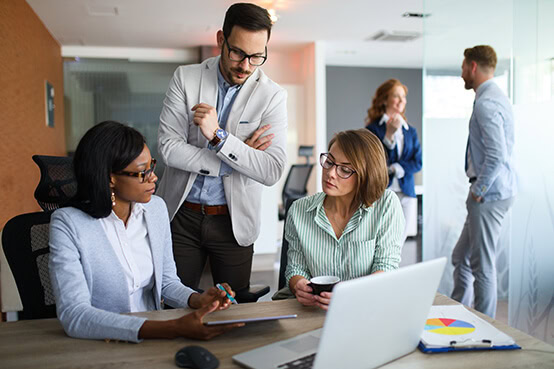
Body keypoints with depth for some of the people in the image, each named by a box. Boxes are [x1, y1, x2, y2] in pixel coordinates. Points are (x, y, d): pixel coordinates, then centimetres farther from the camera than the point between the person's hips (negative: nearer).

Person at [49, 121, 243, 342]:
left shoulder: (157, 208, 2)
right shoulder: (68, 224, -15)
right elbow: (74, 315, -24)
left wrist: (198, 300, -12)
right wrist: (172, 328, -33)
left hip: (152, 339, 5)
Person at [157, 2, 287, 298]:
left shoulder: (272, 96, -7)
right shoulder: (186, 78, -3)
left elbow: (272, 172, -16)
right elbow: (168, 147, -12)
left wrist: (219, 136, -26)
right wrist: (234, 158, -16)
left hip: (233, 222, 0)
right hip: (181, 215, 1)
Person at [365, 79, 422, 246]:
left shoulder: (410, 131, 14)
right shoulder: (373, 128, -2)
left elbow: (417, 162, 7)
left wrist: (394, 168, -8)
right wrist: (389, 134, -18)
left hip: (405, 193, 5)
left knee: (400, 238, 5)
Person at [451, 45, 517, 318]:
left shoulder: (486, 103, -18)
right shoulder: (498, 97, 16)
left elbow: (496, 156, -26)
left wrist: (478, 190, -15)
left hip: (489, 194, -10)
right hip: (496, 190, 10)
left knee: (483, 264, 0)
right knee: (461, 257, 17)